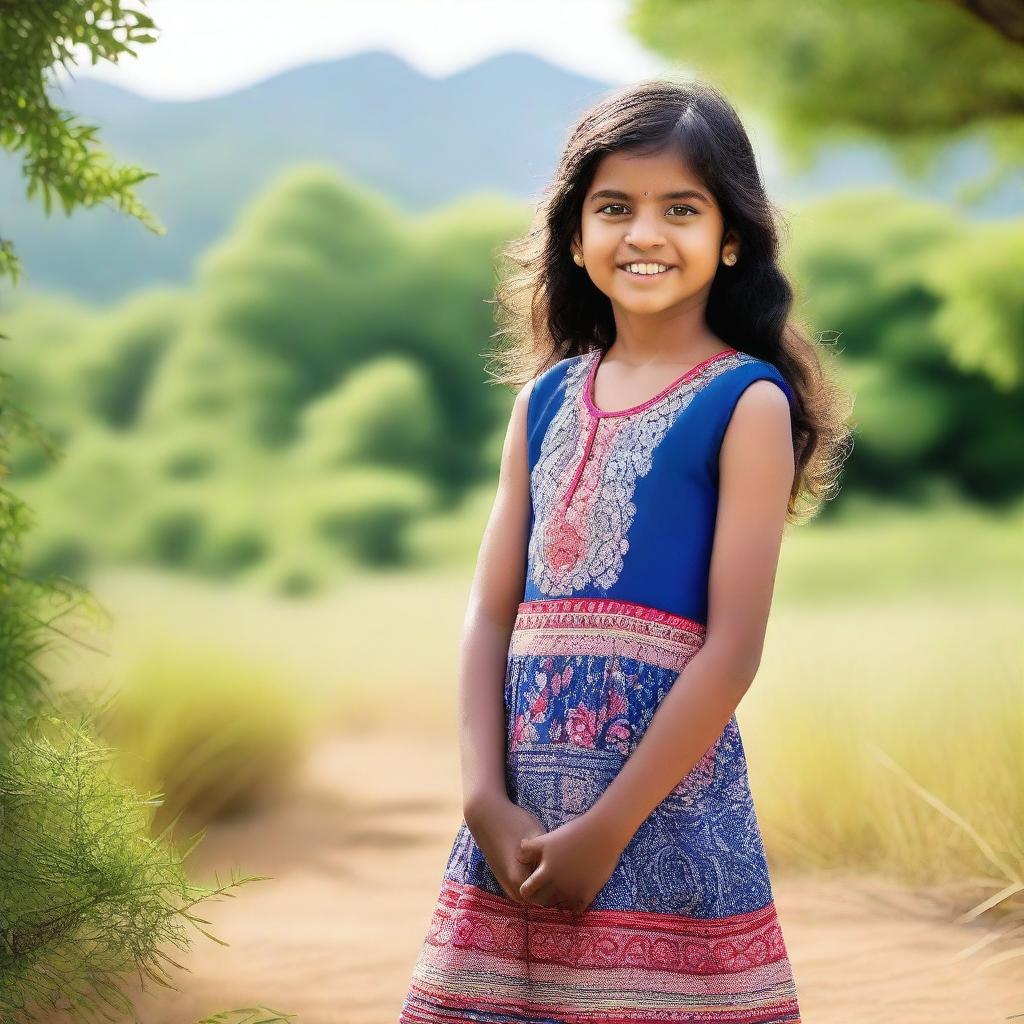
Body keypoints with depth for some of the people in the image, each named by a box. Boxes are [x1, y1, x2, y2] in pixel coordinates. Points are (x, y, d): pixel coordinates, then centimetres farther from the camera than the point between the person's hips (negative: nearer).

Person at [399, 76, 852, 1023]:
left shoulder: (746, 402, -5)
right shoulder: (547, 399, 10)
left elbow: (733, 649, -11)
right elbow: (493, 615, 6)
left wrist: (608, 830, -13)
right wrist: (487, 801, -7)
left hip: (666, 797, -4)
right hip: (521, 810, 5)